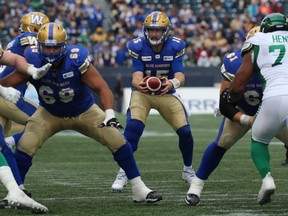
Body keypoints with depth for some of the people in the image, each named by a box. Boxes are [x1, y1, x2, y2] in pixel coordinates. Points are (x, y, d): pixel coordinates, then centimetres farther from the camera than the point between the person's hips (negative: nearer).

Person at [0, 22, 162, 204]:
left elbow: (102, 88, -32)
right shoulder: (33, 61, -26)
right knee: (25, 146, -19)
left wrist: (110, 115, -45)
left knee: (117, 140, -12)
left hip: (85, 112, -1)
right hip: (50, 114, 1)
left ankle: (139, 189, 1)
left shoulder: (77, 59, -32)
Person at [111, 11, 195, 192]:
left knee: (185, 131, -10)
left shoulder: (175, 47, -15)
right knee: (133, 127, -26)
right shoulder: (138, 47, -17)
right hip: (143, 92, -1)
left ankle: (188, 170, 18)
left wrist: (172, 83, -48)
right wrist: (139, 84, -49)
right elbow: (137, 75, -24)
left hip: (167, 93, 1)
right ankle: (123, 173, -14)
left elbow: (180, 76, -23)